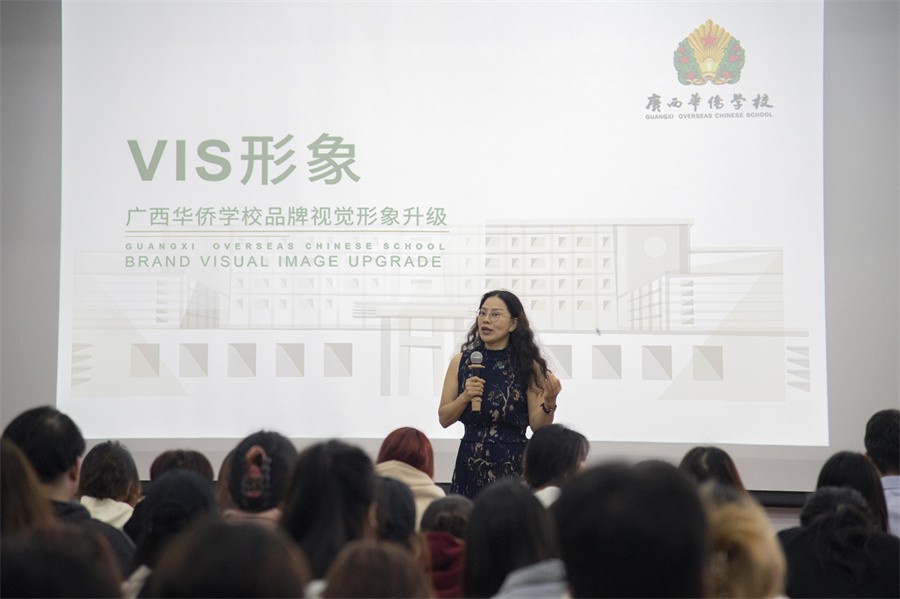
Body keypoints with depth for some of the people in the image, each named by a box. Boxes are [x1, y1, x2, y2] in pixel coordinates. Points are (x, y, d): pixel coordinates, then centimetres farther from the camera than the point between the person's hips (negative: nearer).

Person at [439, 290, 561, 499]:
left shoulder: (529, 367, -1)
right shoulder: (461, 362, 5)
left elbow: (538, 426, -3)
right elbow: (444, 419, 5)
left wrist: (549, 403, -21)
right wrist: (465, 397, -11)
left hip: (513, 465, -2)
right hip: (470, 463, 2)